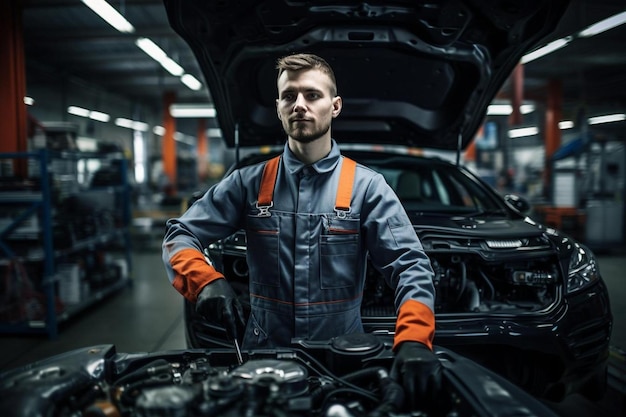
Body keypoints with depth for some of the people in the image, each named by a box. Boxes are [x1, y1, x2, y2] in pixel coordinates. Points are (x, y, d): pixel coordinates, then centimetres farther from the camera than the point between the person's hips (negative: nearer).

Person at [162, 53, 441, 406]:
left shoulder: (366, 187, -5)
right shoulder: (249, 183, -2)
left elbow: (411, 265, -12)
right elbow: (180, 235, -1)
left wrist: (413, 340, -29)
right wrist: (207, 281, -22)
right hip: (264, 354, 1)